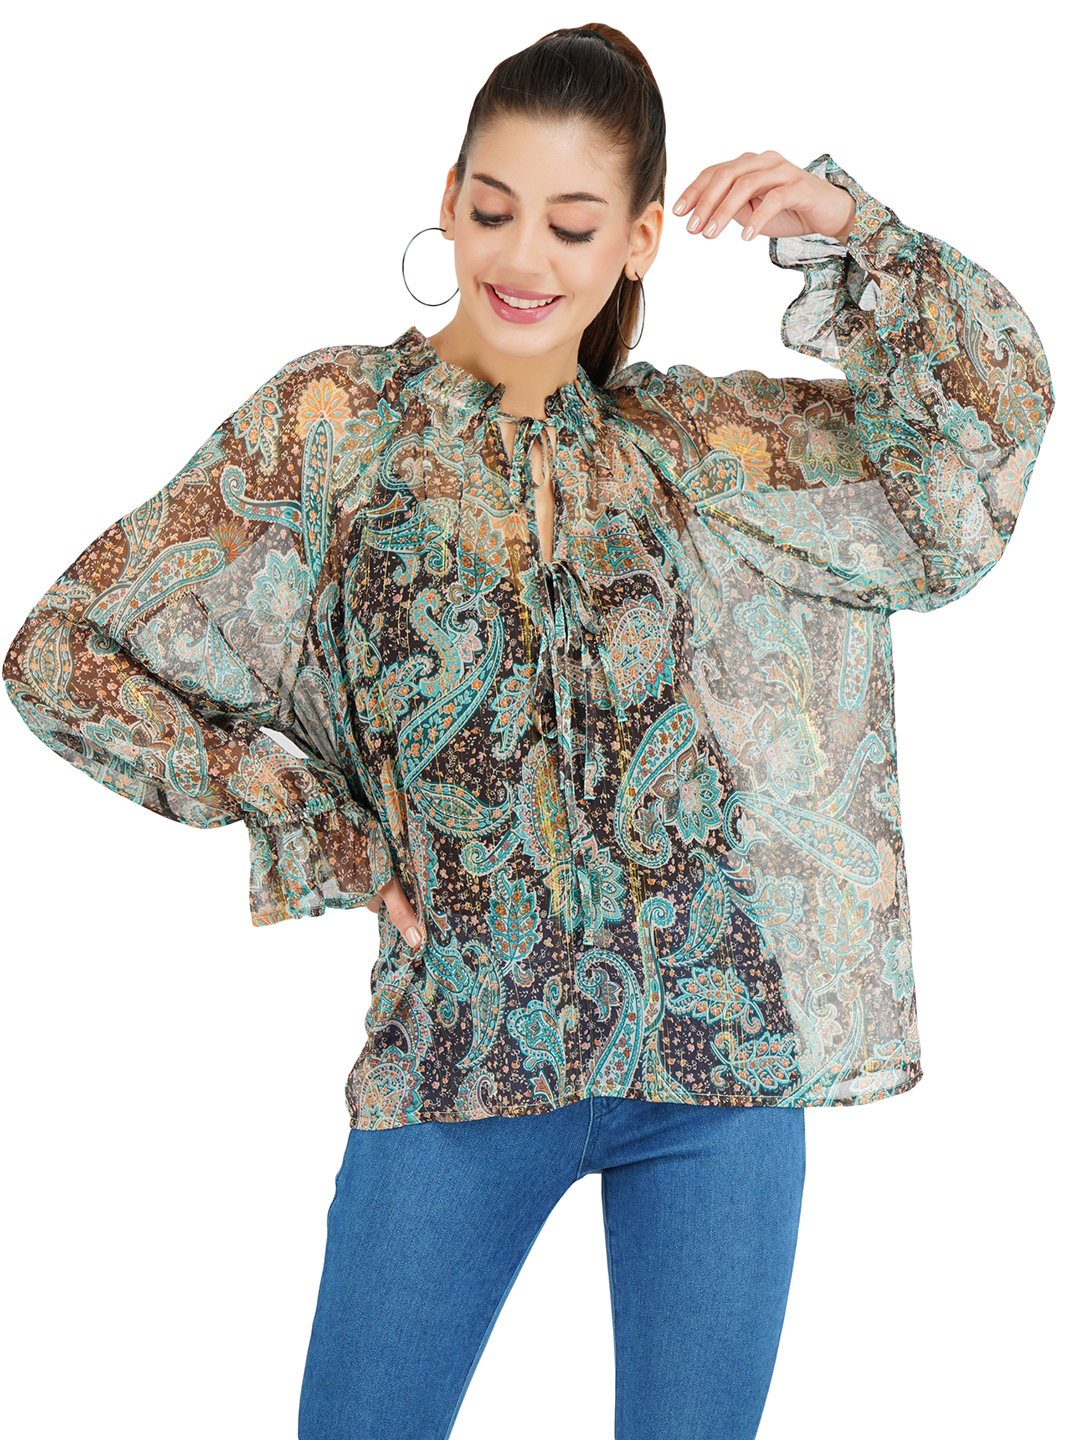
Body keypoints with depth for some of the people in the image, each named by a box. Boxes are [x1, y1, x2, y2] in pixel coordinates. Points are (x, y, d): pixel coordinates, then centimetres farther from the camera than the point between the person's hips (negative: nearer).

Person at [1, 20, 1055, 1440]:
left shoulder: (698, 443, 6)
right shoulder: (335, 420, -1)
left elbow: (996, 403, 9)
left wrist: (846, 232, -5)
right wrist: (304, 820, -3)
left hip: (720, 1049, 2)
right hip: (461, 1054, -2)